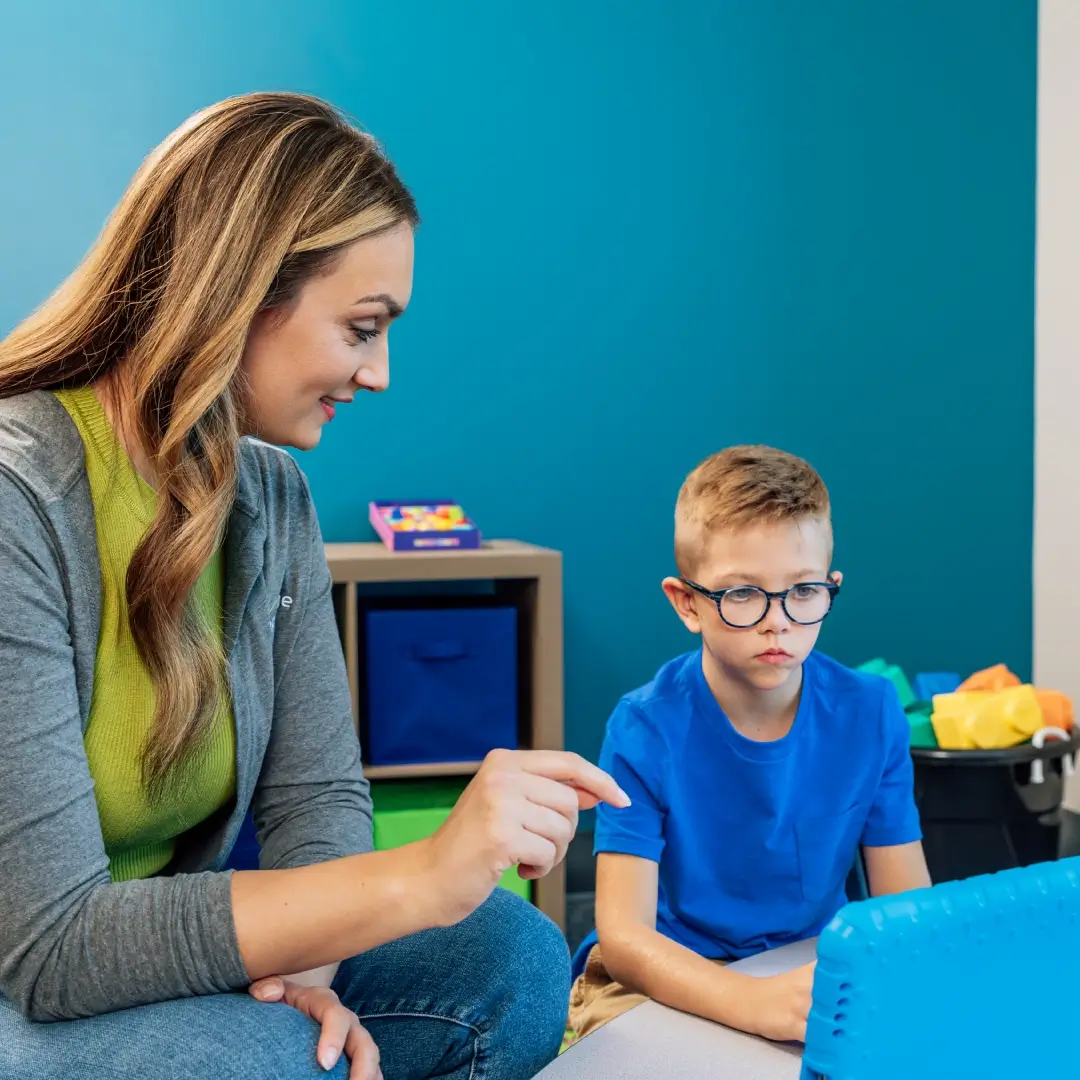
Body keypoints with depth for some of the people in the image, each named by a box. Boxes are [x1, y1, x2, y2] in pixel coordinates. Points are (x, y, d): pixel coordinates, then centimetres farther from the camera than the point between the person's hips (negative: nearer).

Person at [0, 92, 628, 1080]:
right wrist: (417, 879, -31)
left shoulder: (272, 496, 1)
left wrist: (306, 971, -19)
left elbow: (317, 795, 2)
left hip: (168, 956, 7)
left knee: (511, 958, -10)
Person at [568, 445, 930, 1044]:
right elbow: (623, 935, -23)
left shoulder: (870, 714, -8)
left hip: (814, 968, 3)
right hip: (667, 978, -3)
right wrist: (757, 1004, -42)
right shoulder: (645, 731, -18)